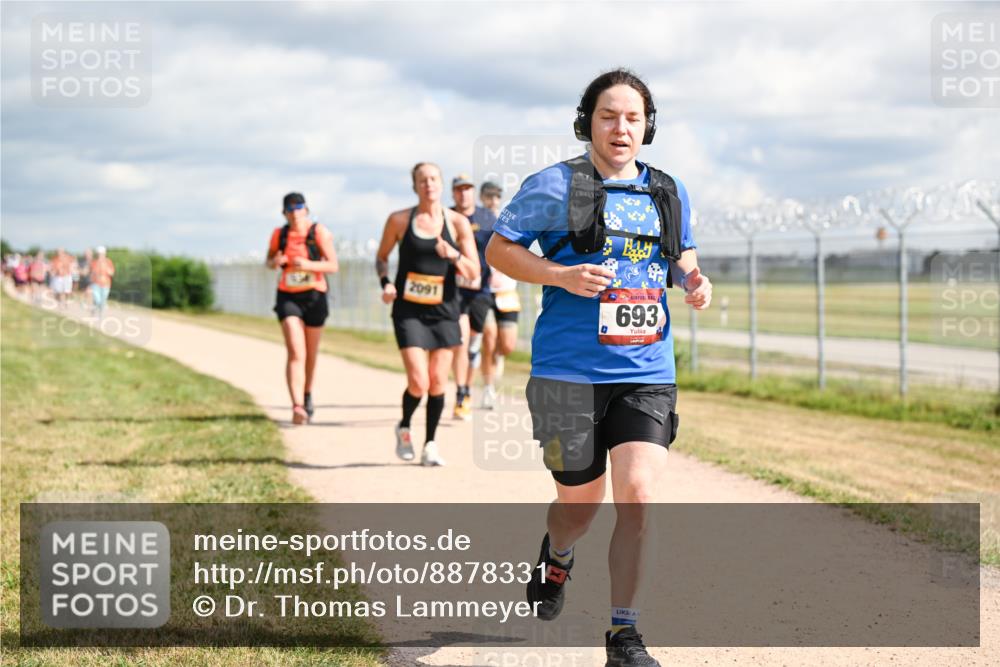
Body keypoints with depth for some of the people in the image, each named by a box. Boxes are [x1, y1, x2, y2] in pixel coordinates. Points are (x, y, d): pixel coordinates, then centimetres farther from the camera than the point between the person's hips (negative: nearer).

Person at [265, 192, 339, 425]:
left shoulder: (320, 232, -6)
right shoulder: (279, 234, 2)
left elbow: (333, 266, -10)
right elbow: (269, 261, 16)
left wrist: (308, 265, -26)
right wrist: (275, 262, -8)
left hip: (314, 297, 0)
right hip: (288, 298, 0)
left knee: (310, 354, 15)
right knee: (295, 353, -16)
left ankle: (307, 395, 41)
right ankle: (297, 406, -26)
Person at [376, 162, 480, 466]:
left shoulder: (457, 222, 0)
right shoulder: (399, 220, -1)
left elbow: (474, 273, -1)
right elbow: (381, 257, 13)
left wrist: (454, 255, -20)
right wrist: (385, 282, -7)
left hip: (443, 310, 2)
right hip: (409, 310, -2)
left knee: (438, 382, 3)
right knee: (418, 382, -12)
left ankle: (430, 445, 19)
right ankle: (404, 428, 17)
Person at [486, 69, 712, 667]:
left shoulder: (669, 193, 9)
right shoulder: (554, 185, -4)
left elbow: (683, 252, 25)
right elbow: (499, 248, 1)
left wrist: (693, 279, 1)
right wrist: (562, 276, -15)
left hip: (648, 375, 3)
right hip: (570, 373, -2)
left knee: (639, 497, -11)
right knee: (580, 502, 8)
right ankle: (557, 556, 46)